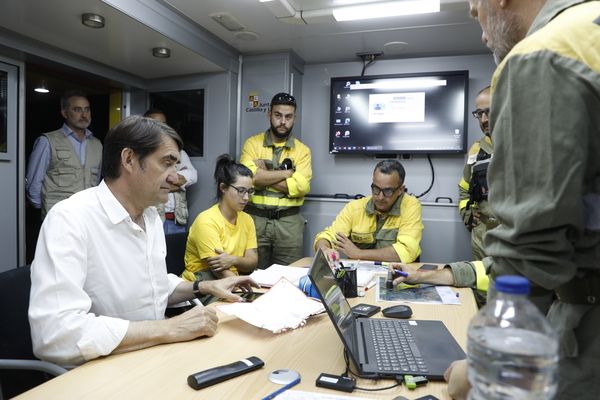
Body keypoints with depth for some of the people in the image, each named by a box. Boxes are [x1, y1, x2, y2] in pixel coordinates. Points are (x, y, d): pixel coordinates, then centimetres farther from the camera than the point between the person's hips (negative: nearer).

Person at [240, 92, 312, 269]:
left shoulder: (302, 150, 4)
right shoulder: (252, 143, 3)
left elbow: (300, 186, -12)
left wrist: (263, 175, -11)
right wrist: (288, 171, -10)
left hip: (289, 221, 1)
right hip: (255, 218, 0)